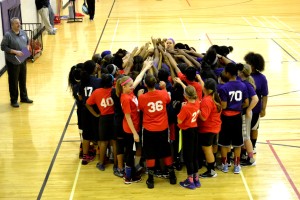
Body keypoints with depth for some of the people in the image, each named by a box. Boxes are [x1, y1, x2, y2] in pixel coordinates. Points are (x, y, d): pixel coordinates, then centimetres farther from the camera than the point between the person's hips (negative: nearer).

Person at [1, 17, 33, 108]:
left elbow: (28, 42, 19)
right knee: (14, 82, 3)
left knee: (23, 80, 17)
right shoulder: (8, 35, -17)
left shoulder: (23, 33, 3)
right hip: (13, 62, -6)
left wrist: (27, 48, 0)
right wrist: (15, 52, -23)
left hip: (23, 60, 6)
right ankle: (13, 100, 15)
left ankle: (24, 97, 32)